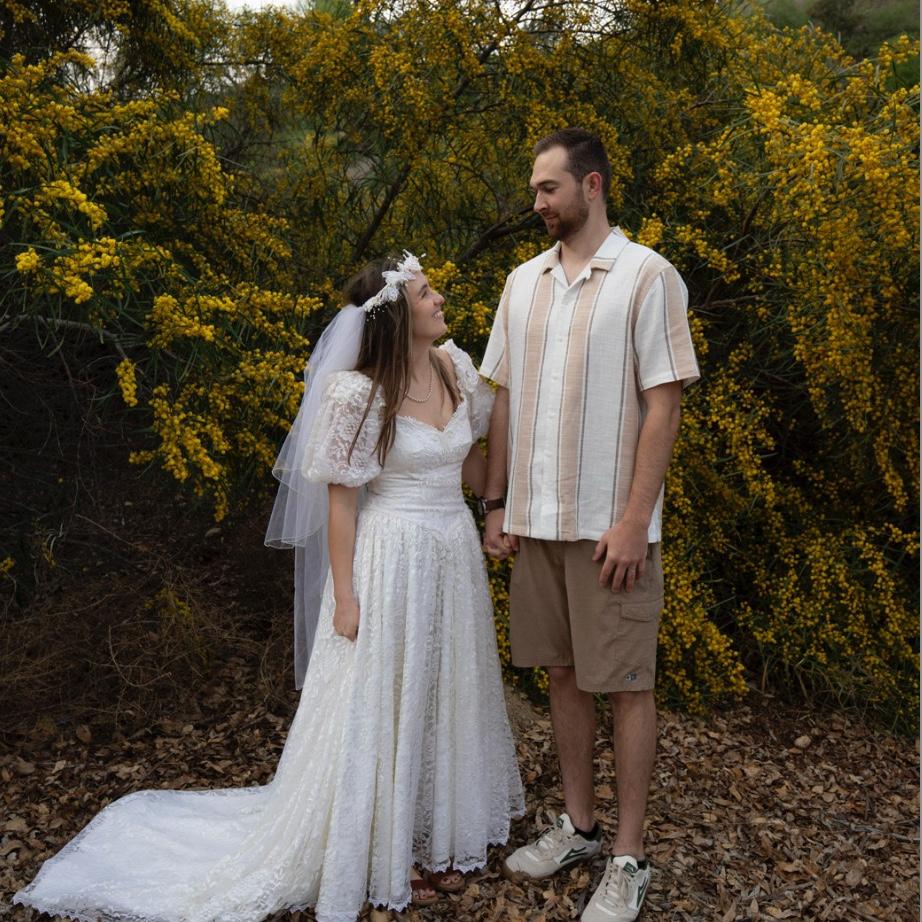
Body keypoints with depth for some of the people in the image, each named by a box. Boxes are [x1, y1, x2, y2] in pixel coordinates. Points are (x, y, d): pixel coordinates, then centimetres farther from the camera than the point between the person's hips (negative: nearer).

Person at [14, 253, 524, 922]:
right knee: (380, 703, 6)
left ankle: (441, 833, 37)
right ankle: (386, 857, 25)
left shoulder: (455, 366, 2)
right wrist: (345, 595, -14)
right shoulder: (356, 393, -17)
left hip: (455, 553, 7)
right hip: (392, 559, -7)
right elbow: (340, 498, -14)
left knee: (449, 692, 17)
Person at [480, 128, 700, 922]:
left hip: (610, 524, -5)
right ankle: (579, 828, 30)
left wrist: (635, 519, -15)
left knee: (626, 686, 4)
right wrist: (497, 503, 8)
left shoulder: (647, 276, -6)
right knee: (563, 674, 14)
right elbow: (505, 399, 12)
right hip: (537, 521, 6)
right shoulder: (523, 282, 10)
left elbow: (663, 404, -10)